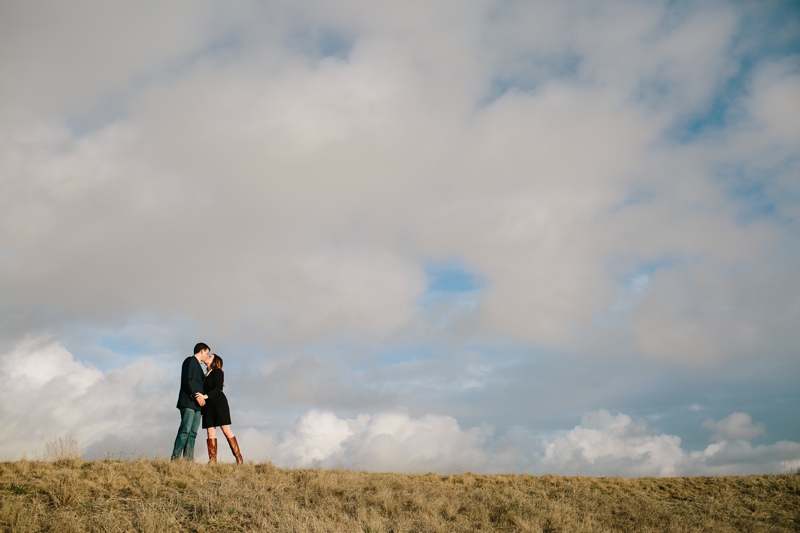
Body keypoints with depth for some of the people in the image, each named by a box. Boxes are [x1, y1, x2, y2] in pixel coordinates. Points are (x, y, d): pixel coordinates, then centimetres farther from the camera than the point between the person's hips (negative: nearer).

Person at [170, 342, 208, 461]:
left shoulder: (198, 365, 26)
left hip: (196, 404, 9)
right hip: (188, 402, -9)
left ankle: (188, 460, -1)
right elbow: (187, 380, -13)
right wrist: (196, 396, -16)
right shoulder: (190, 361, 0)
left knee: (192, 433, 2)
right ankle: (175, 459, -16)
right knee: (185, 430, -14)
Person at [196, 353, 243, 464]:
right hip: (208, 405, 7)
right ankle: (212, 460, -6)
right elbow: (205, 390, 17)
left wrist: (206, 396, -26)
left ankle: (239, 458, -8)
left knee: (226, 430, -10)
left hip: (218, 402, -7)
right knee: (210, 431, -2)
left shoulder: (217, 372, 0)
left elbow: (218, 388, -13)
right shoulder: (206, 375, 22)